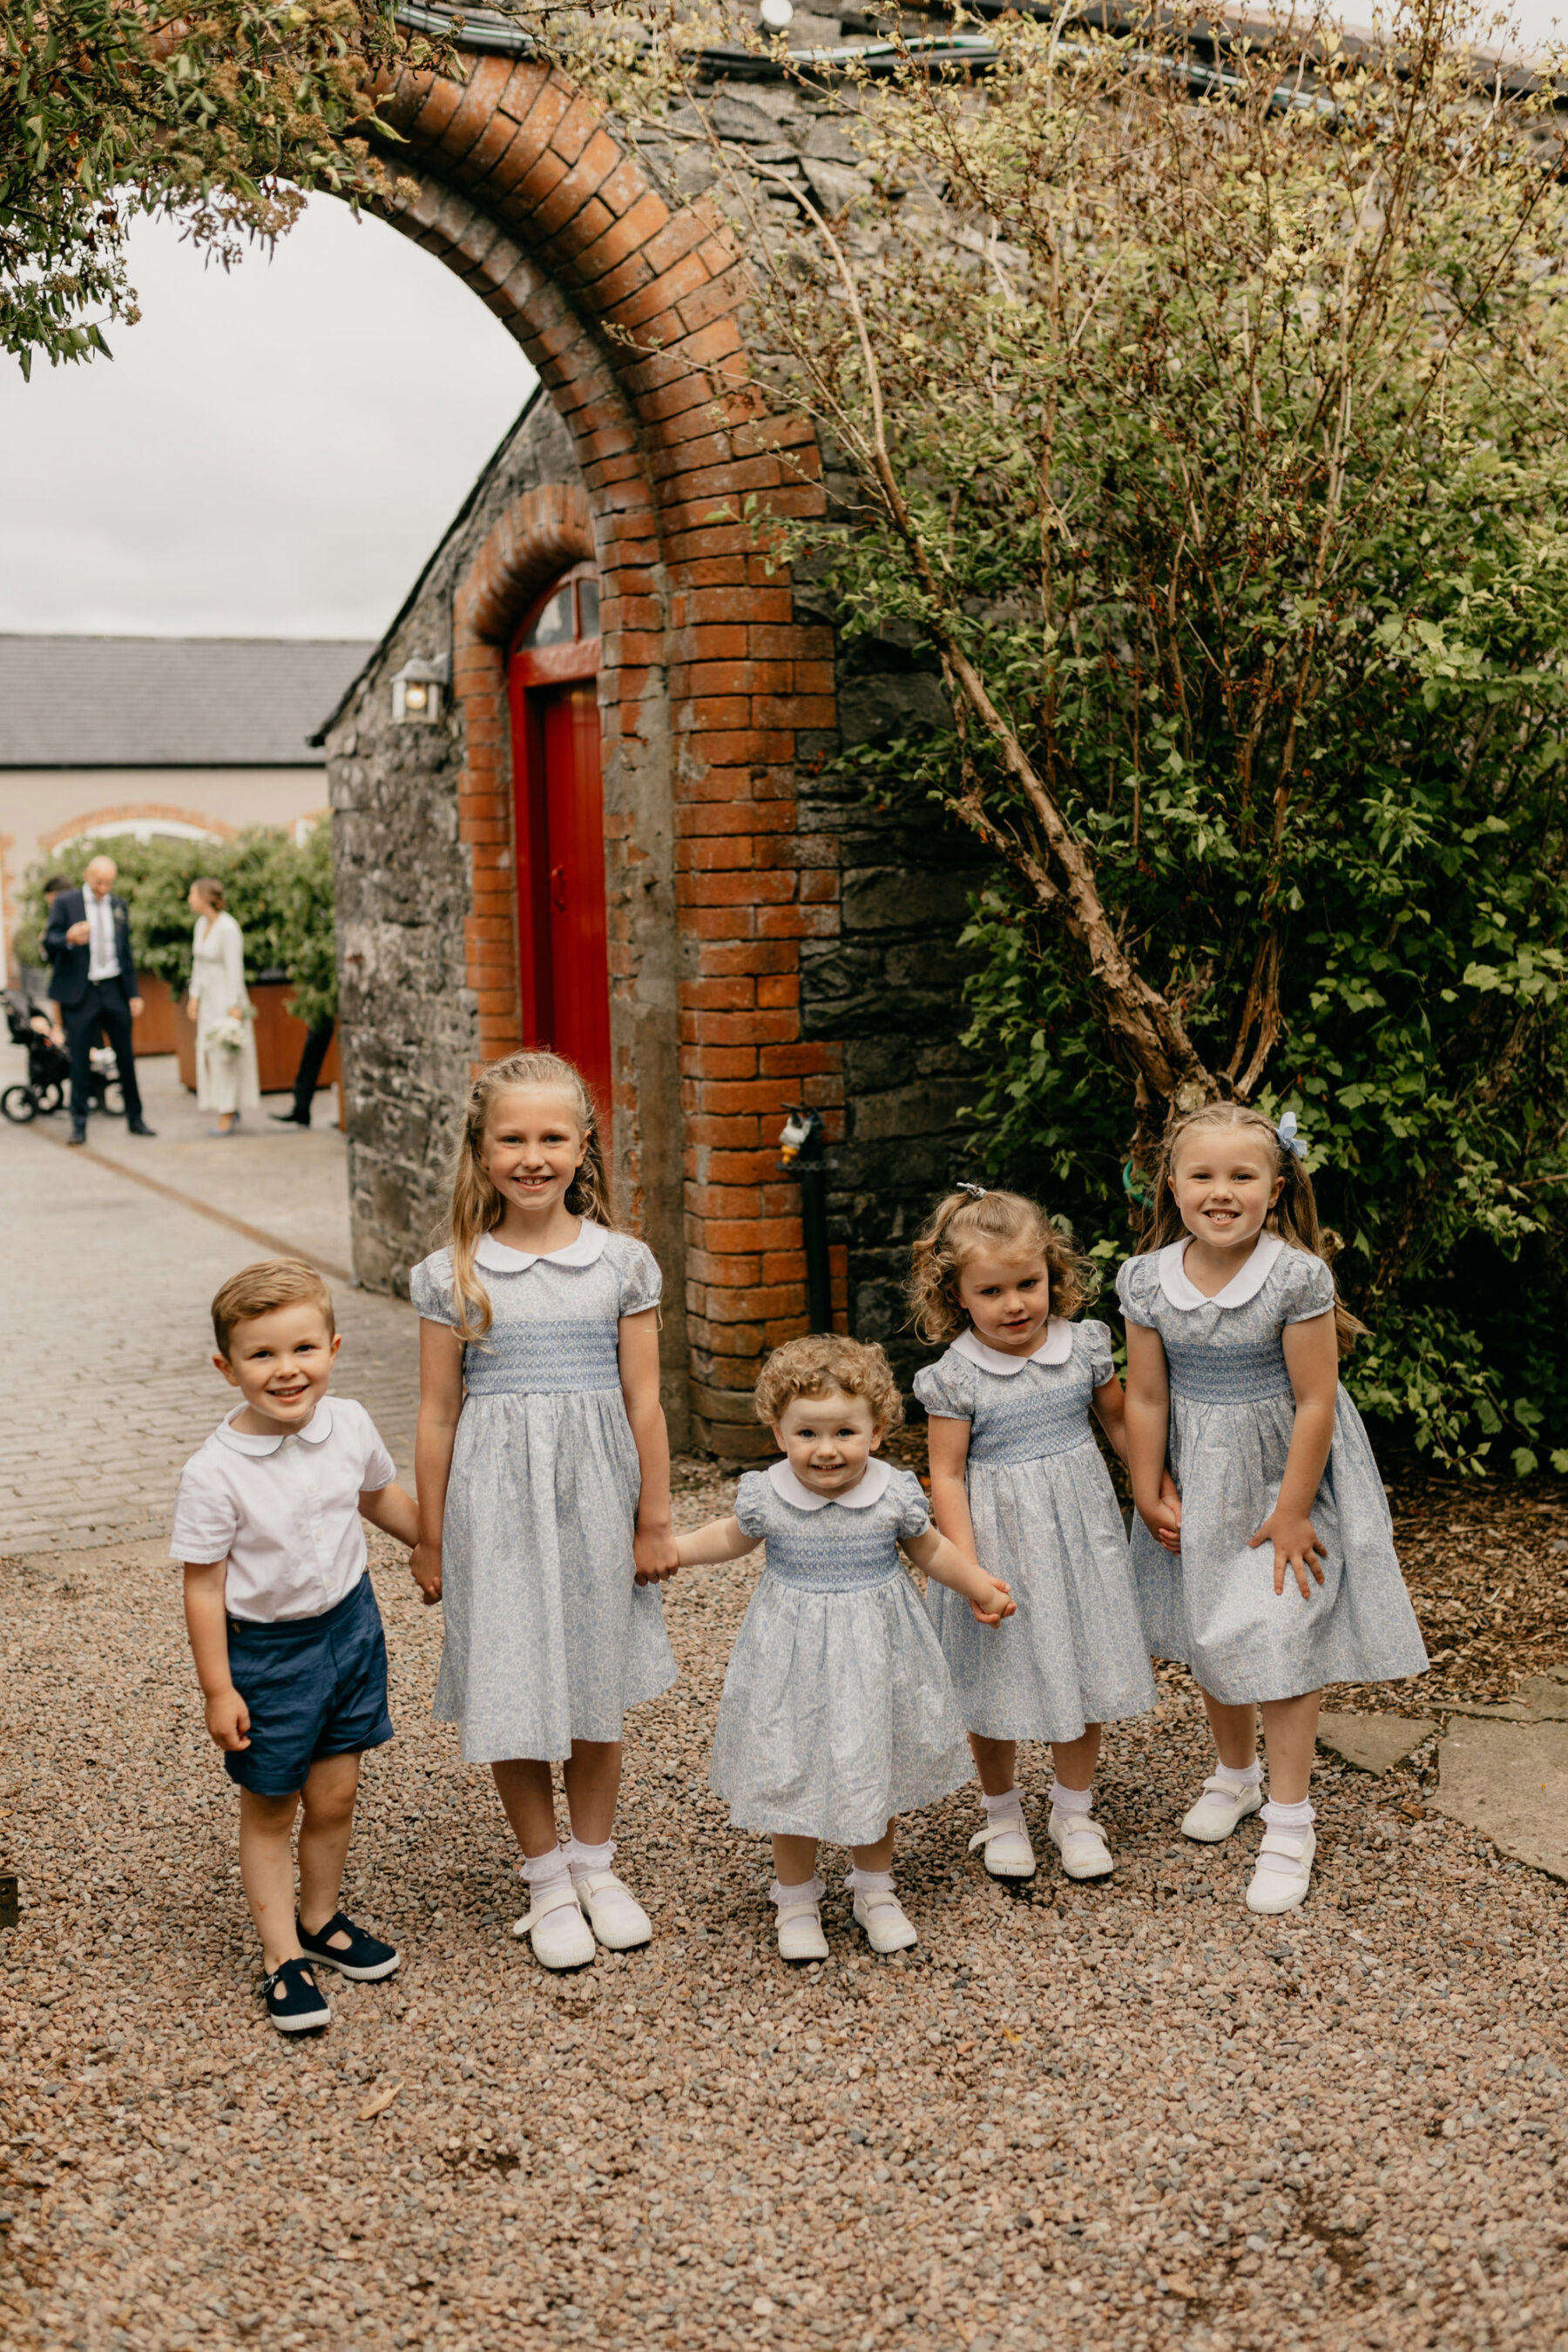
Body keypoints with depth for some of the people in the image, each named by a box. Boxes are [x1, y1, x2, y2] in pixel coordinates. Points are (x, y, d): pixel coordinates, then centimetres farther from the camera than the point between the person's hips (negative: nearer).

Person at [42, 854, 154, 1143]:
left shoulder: (119, 906, 12)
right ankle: (79, 1124, 6)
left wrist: (133, 993, 11)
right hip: (80, 992, -3)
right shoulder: (65, 902, 0)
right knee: (80, 1060, -2)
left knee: (125, 1057, 6)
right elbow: (48, 944, -5)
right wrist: (69, 939, -27)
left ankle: (135, 1119, 16)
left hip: (114, 989, 3)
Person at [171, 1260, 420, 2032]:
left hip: (349, 1627, 4)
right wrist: (217, 1689, -13)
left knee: (335, 1796, 16)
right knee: (269, 1809, 11)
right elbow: (204, 1586, -16)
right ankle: (283, 1957, 26)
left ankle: (321, 1919, 39)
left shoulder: (349, 1425, -9)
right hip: (265, 1650, -4)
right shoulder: (214, 1474, -24)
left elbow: (380, 1496, 12)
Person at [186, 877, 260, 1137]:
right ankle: (231, 1109, 19)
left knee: (224, 1056, -5)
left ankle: (227, 1116, 0)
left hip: (228, 998, -8)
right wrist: (194, 996, 12)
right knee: (210, 1055, 9)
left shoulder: (228, 928, -19)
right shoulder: (202, 923, 7)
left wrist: (233, 1007, -22)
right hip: (209, 998, 8)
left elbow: (235, 969, -20)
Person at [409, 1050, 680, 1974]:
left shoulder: (623, 1264, -3)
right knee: (512, 1696, 5)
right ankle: (547, 1878, 25)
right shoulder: (453, 1276, -4)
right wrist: (431, 1541, 3)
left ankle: (597, 1864, 32)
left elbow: (644, 1402, 1)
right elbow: (439, 1416, 1)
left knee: (596, 1693, 13)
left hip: (595, 1499, 1)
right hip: (496, 1507, 0)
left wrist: (654, 1522, 3)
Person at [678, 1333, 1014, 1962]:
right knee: (792, 1778, 8)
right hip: (793, 1653, -1)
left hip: (874, 1649, 1)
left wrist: (979, 1586, 11)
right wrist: (667, 1549, 6)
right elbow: (732, 1537, 9)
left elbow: (930, 1549, 7)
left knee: (876, 1770, 16)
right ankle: (796, 1898, 31)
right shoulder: (766, 1497, -14)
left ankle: (875, 1889, 38)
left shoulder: (895, 1495, -13)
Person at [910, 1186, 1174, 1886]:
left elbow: (1120, 1421, 11)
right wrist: (968, 1568, -18)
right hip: (999, 1539, -3)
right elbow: (947, 1478, -11)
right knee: (998, 1687, 8)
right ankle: (1001, 1814, 31)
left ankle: (1073, 1812, 32)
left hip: (1078, 1533, 3)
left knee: (1084, 1672, 12)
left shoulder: (1083, 1348, -4)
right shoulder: (956, 1377, -14)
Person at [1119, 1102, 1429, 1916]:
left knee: (1278, 1639, -3)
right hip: (1201, 1483, 4)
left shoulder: (1297, 1277, -21)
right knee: (1211, 1638, 17)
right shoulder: (1148, 1281, -10)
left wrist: (1291, 1512, -14)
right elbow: (1147, 1398, -1)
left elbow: (1315, 1402, -17)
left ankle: (1289, 1821, 11)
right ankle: (1236, 1773, 41)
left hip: (1285, 1478, -4)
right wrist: (1148, 1496, 1)